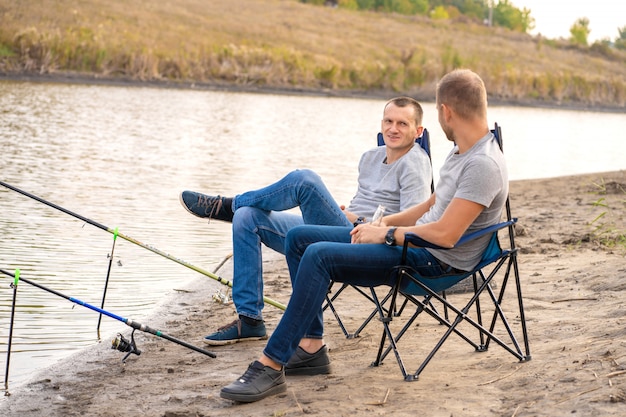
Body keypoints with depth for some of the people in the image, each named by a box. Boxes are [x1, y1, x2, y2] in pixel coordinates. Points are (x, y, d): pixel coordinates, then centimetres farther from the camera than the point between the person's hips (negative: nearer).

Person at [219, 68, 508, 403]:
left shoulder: (484, 165, -21)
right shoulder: (462, 150, 11)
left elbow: (445, 234, -26)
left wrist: (386, 234, -15)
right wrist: (384, 222, 8)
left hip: (435, 262, -11)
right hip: (416, 241, 11)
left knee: (319, 255, -27)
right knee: (299, 237, 6)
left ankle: (270, 366, -23)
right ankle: (311, 345, 3)